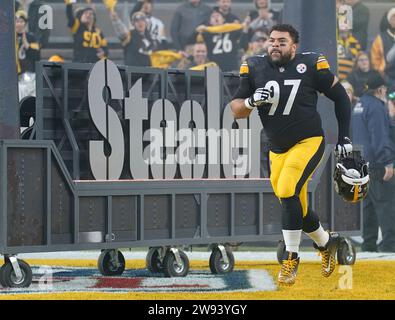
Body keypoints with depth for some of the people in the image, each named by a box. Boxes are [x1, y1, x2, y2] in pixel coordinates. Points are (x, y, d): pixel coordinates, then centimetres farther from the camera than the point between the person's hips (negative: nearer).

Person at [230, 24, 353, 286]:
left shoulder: (311, 65, -10)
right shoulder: (254, 68, -3)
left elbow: (341, 97, 1)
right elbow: (236, 111, -1)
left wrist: (344, 137, 1)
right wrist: (252, 101, -23)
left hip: (308, 142, -4)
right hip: (277, 150, 4)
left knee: (288, 192, -23)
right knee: (297, 208, 10)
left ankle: (291, 257, -8)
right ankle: (327, 242, 38)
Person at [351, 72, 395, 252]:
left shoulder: (359, 105, 17)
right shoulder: (376, 106, -13)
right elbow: (380, 137, -20)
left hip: (361, 163, 10)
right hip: (376, 163, -10)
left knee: (369, 203, 12)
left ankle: (369, 244, 13)